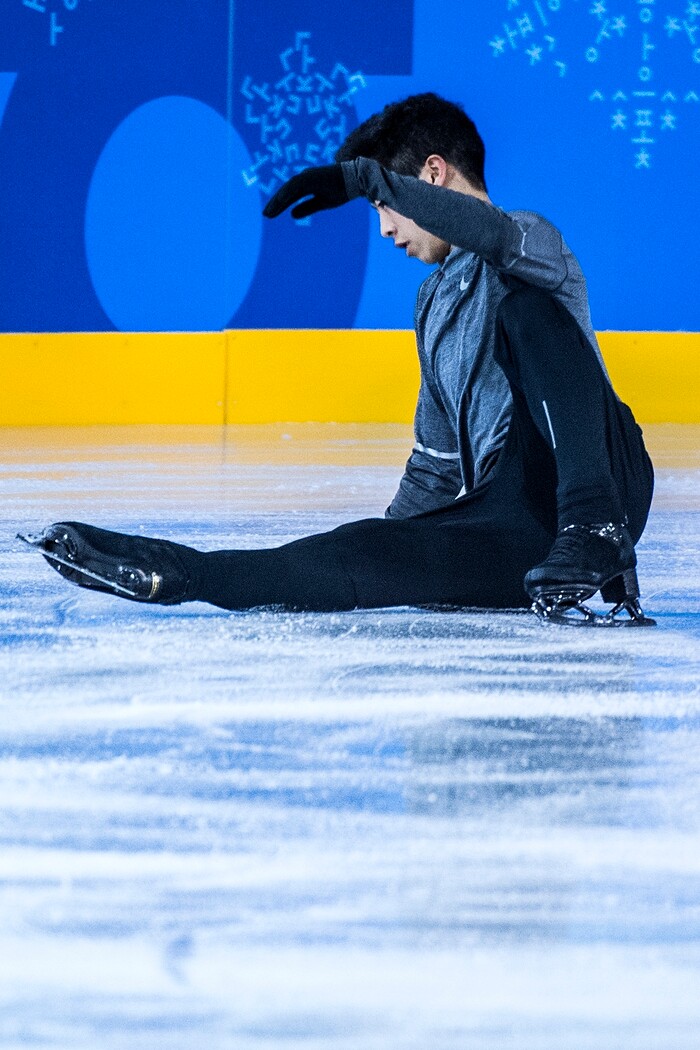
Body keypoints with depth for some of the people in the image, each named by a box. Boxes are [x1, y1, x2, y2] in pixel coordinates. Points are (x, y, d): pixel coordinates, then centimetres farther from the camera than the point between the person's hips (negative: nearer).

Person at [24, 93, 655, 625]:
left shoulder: (532, 242, 3)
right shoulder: (437, 301, 29)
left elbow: (495, 232, -25)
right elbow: (438, 456, 30)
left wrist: (362, 177, -31)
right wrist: (392, 538, 17)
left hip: (606, 481, -7)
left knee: (525, 309, -29)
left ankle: (594, 536, -43)